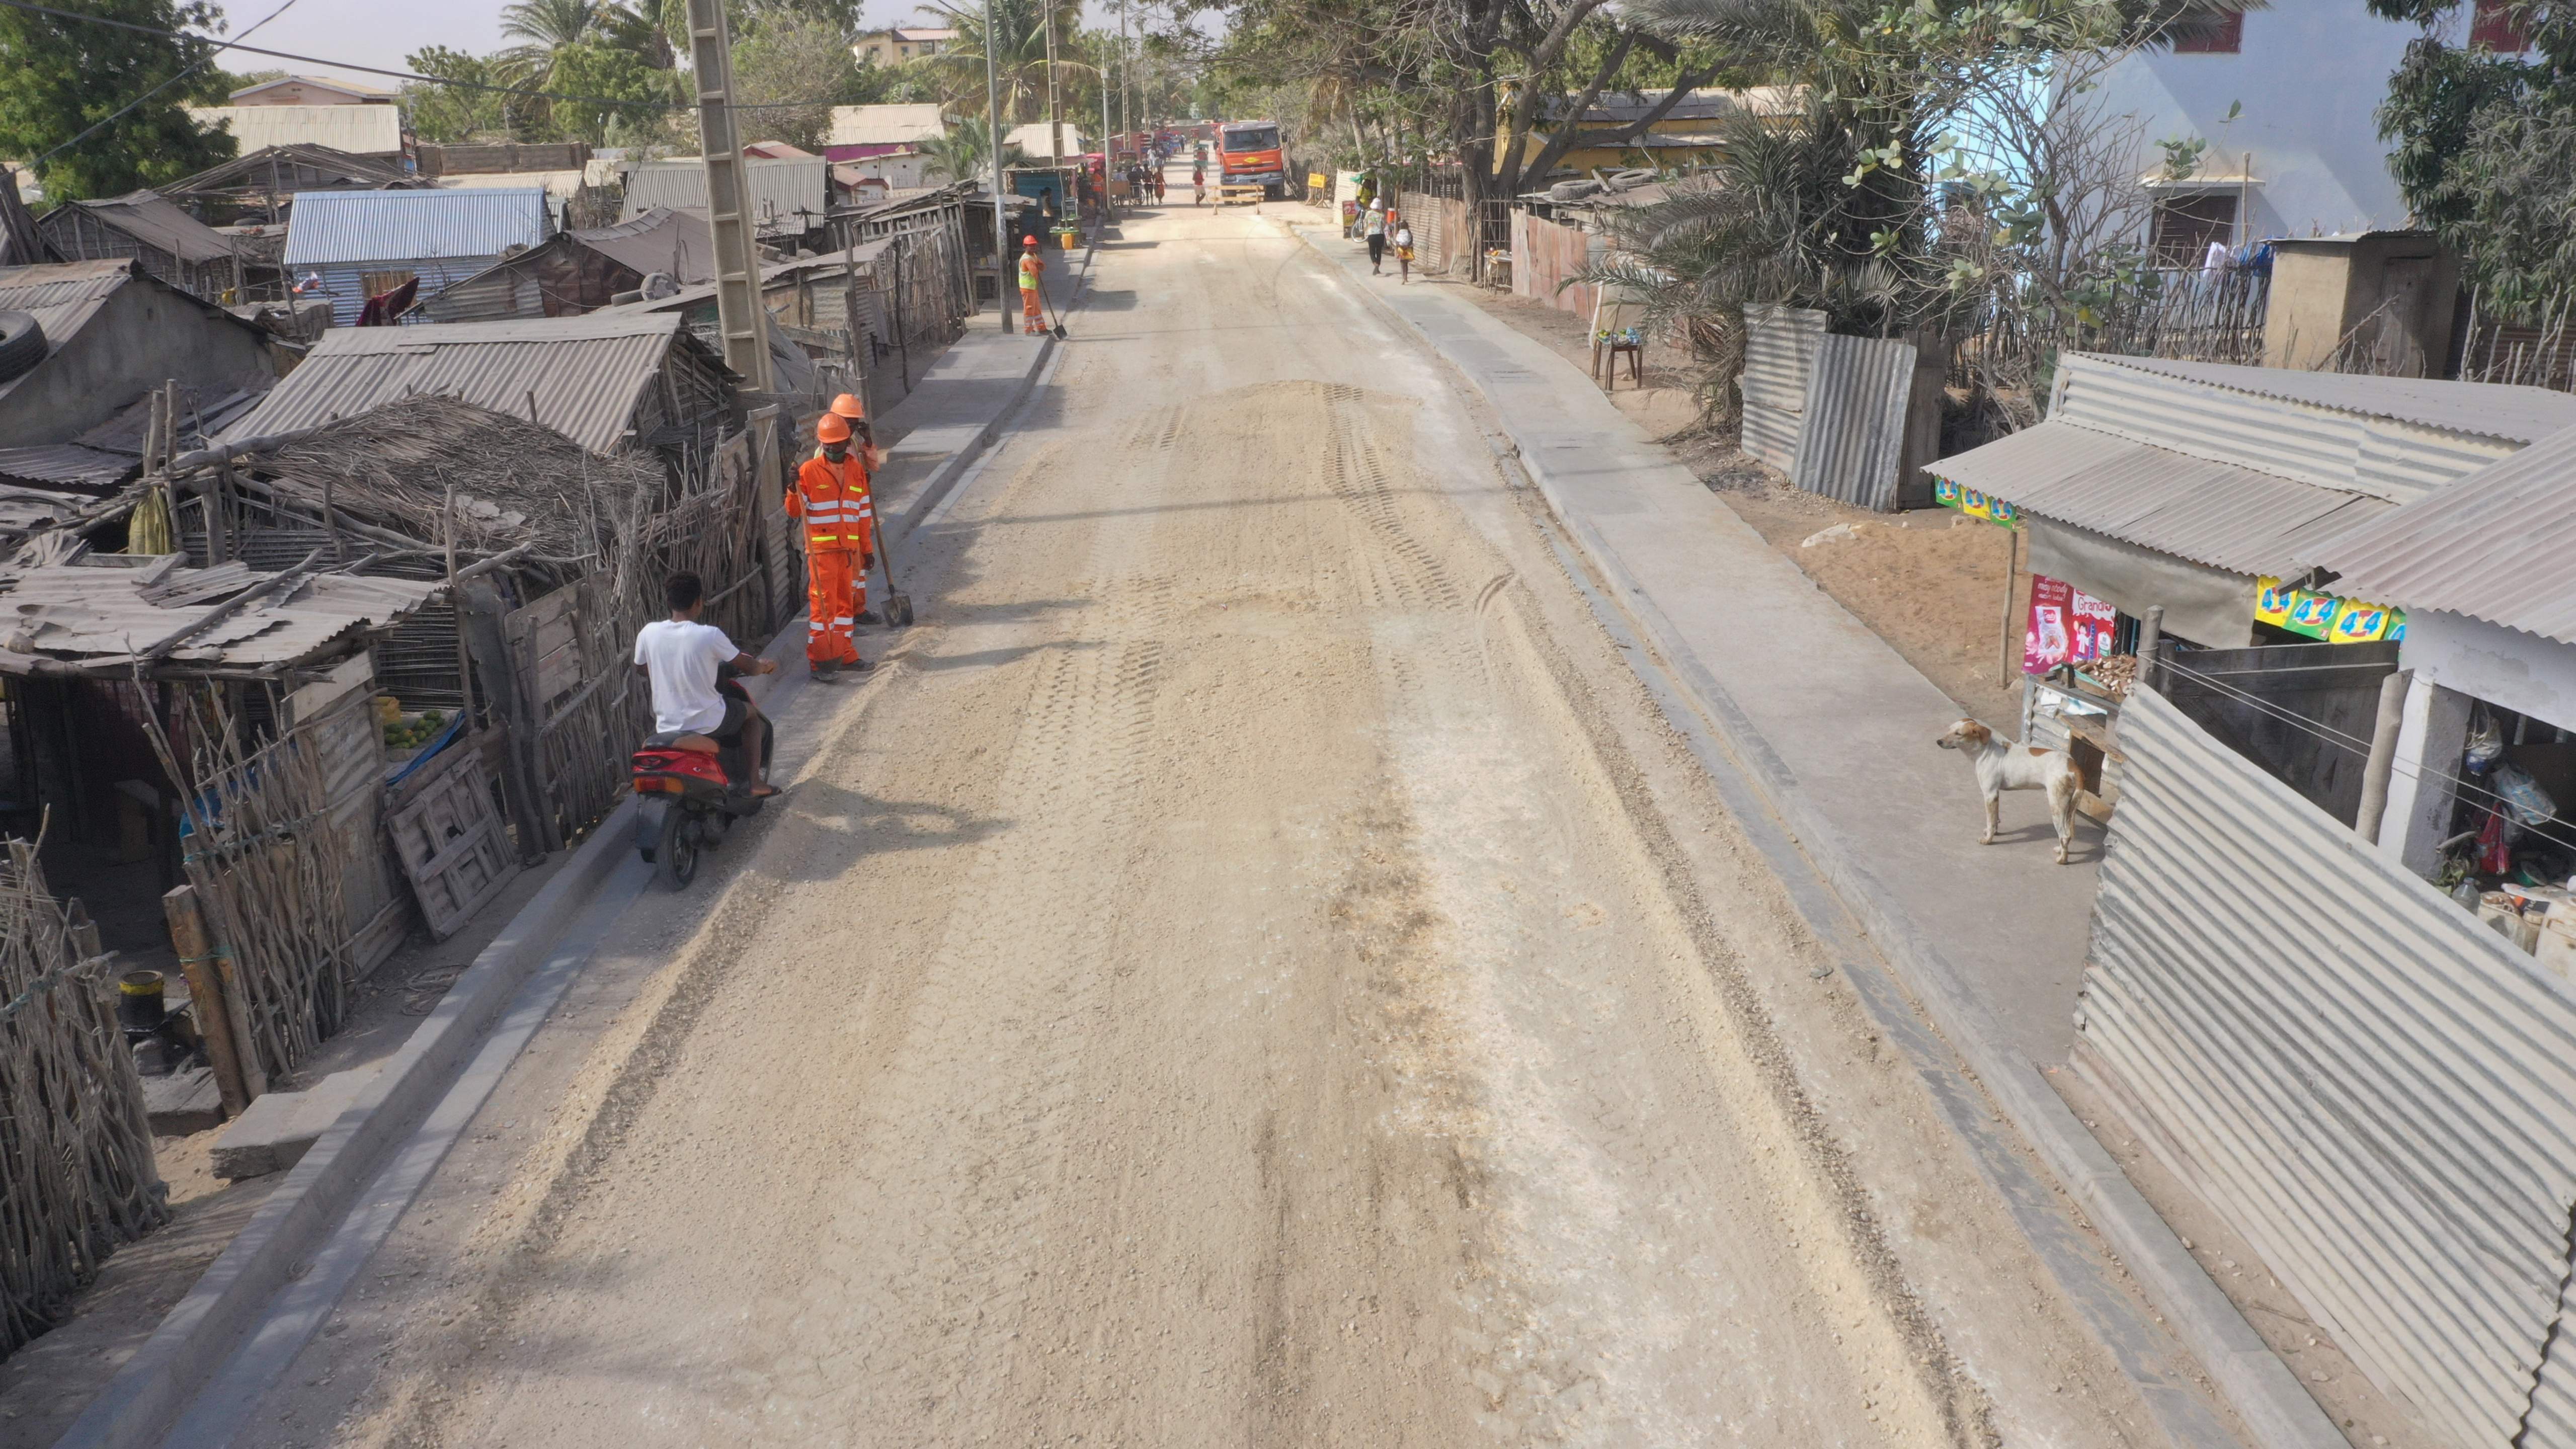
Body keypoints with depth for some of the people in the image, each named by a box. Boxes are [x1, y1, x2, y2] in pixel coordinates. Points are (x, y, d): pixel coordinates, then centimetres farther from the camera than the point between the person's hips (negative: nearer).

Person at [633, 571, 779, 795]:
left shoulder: (649, 633, -7)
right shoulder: (710, 635, -18)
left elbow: (641, 669, 12)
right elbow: (749, 667, -6)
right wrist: (767, 666, 17)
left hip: (666, 725, 5)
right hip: (707, 723, -4)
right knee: (751, 712, 25)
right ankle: (755, 782, 22)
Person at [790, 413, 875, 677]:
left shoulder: (857, 469, 9)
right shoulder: (809, 470, -4)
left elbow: (863, 514, 14)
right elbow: (794, 511, -3)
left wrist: (867, 549, 15)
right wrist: (794, 489, -21)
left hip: (850, 549, 5)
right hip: (822, 549, -5)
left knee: (845, 602, 12)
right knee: (823, 604, -7)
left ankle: (844, 655, 21)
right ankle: (819, 662, -3)